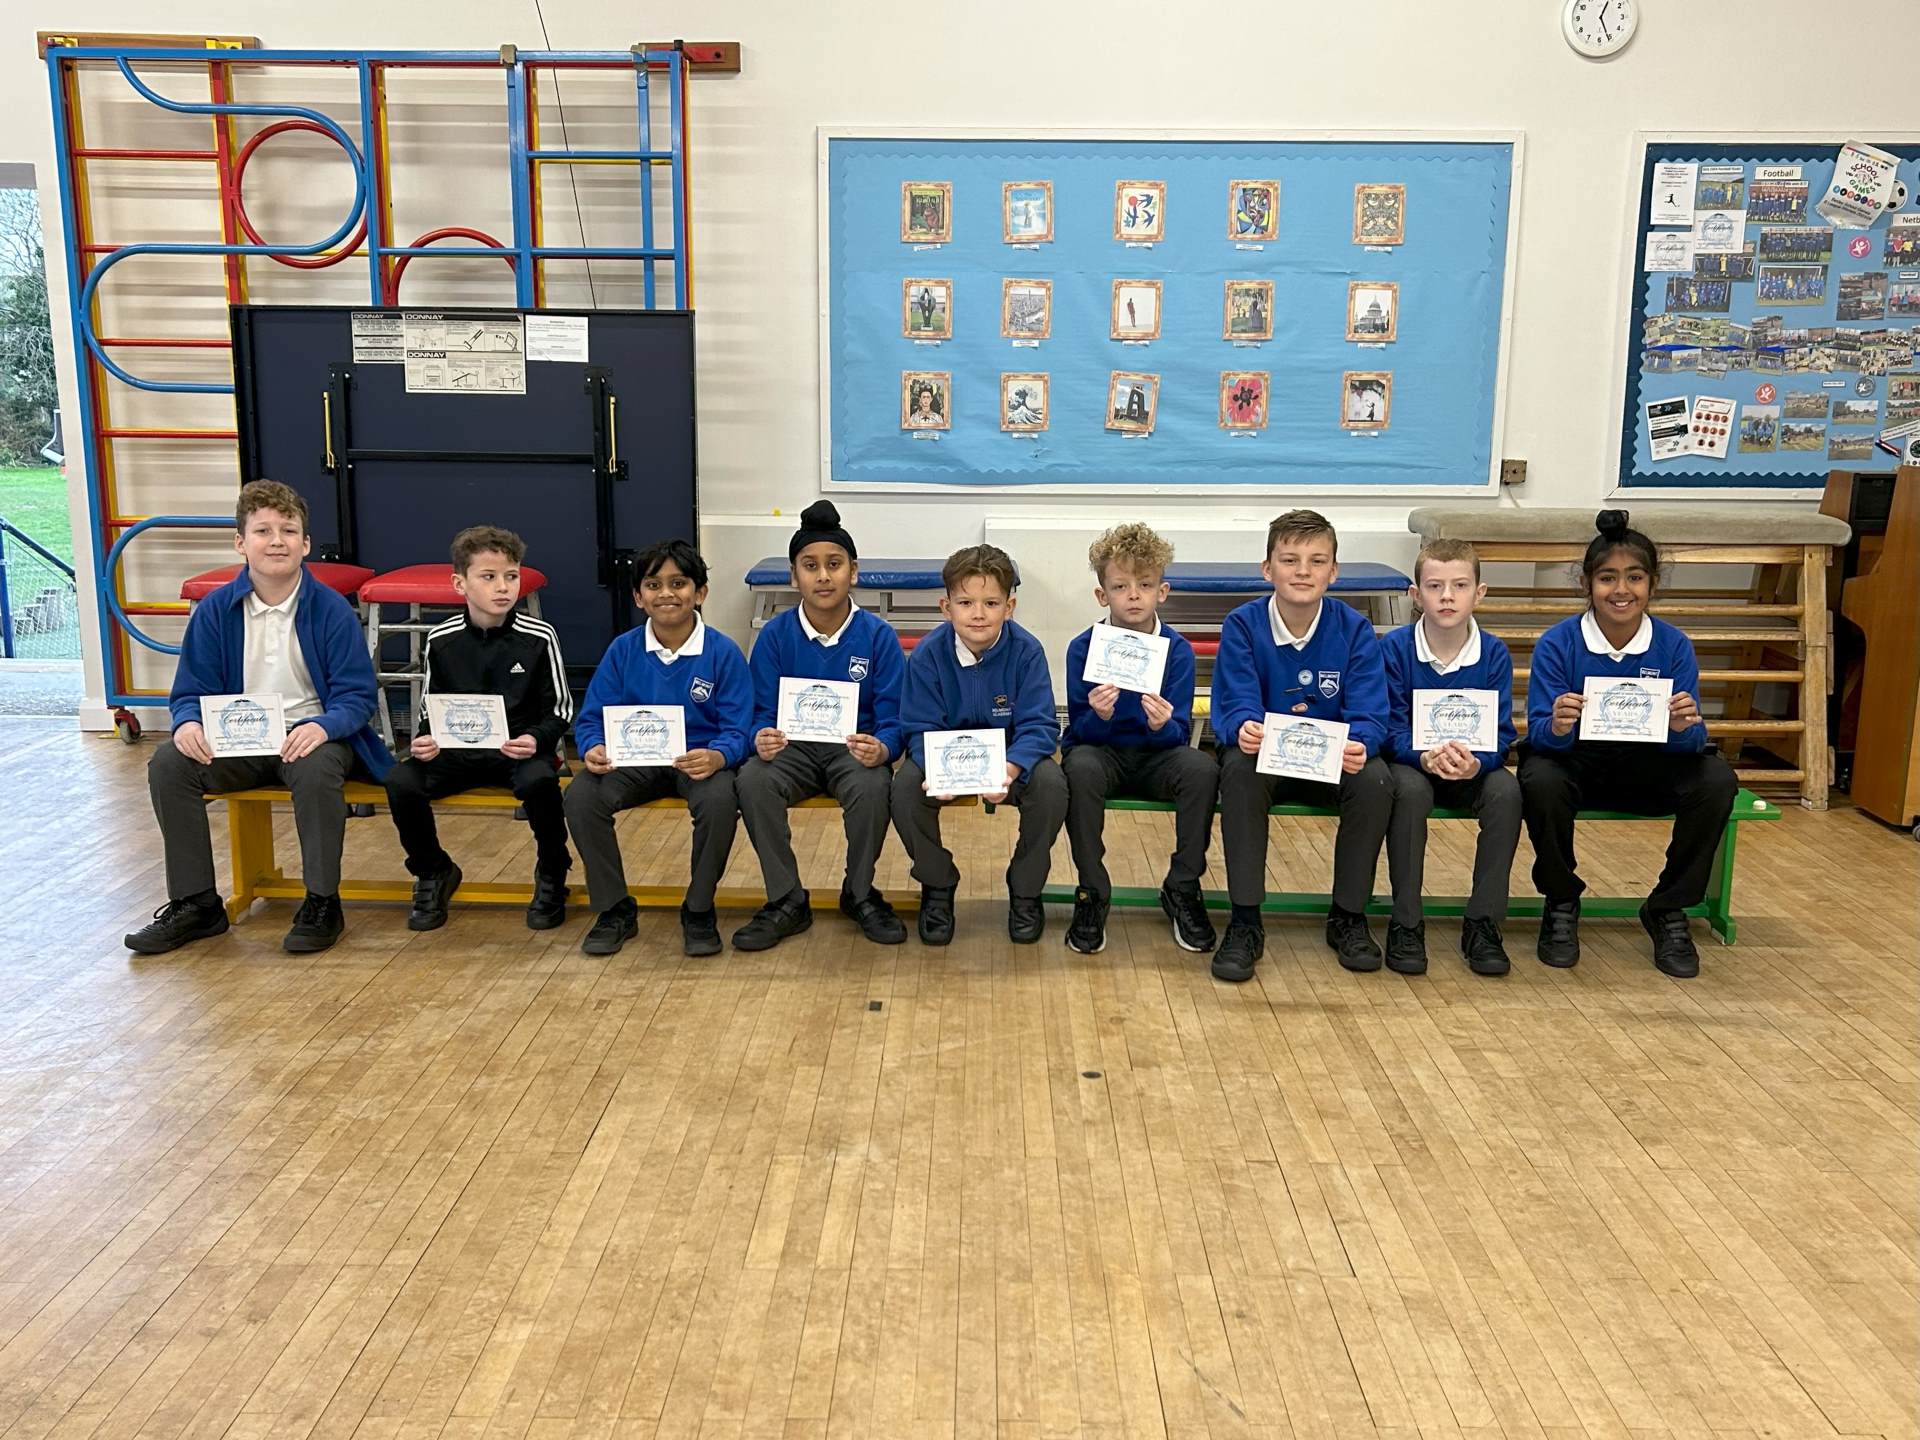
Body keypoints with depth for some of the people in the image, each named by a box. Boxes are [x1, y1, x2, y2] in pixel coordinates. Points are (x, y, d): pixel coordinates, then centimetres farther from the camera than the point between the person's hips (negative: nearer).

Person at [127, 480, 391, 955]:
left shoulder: (331, 610, -7)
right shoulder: (215, 610, 1)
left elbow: (358, 696, -9)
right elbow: (192, 691, 5)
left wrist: (323, 726, -31)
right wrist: (188, 722, -20)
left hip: (311, 735, -4)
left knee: (316, 769, -37)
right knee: (167, 765, -21)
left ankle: (322, 903, -18)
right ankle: (195, 904, -6)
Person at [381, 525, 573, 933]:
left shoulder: (539, 637, -5)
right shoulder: (441, 640, 1)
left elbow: (561, 708, 0)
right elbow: (428, 708, 9)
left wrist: (536, 739, -20)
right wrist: (423, 741, -13)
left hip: (521, 748, -2)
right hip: (456, 750, 3)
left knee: (539, 781, -36)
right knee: (400, 782, -23)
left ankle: (551, 875, -6)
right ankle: (434, 873, 5)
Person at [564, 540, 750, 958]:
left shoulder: (723, 653, -6)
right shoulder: (622, 650, 2)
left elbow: (736, 730, -9)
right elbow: (592, 718, 3)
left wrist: (715, 757, -33)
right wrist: (593, 750, -22)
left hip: (700, 760, -2)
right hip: (634, 760, 3)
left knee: (720, 799, -36)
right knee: (580, 796, -25)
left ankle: (699, 911, -9)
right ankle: (615, 909, -4)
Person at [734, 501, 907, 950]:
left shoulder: (878, 635, -5)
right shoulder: (775, 635, -1)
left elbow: (892, 719, -7)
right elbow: (763, 712, -1)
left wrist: (879, 749, -31)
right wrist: (763, 739, -26)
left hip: (856, 748, -1)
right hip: (793, 747, 2)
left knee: (872, 788, -34)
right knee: (751, 781, -30)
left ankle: (860, 894, -5)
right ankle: (786, 901, -11)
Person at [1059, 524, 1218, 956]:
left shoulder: (1177, 649, -6)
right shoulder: (1083, 648, -7)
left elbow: (1180, 733, -9)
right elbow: (1081, 731, -9)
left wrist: (1162, 725, -32)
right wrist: (1098, 716, -32)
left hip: (1156, 755, 1)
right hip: (1101, 753, -1)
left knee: (1202, 768, -30)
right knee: (1080, 767, -35)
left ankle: (1182, 889, -9)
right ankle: (1092, 892, -17)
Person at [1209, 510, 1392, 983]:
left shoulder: (1354, 629, -6)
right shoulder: (1242, 625, -8)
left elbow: (1369, 714, -13)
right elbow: (1236, 705, -16)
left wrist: (1358, 744, -38)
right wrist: (1243, 730, -42)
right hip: (1265, 755, -1)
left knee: (1375, 779, -30)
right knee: (1239, 768, -34)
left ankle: (1348, 916, -7)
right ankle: (1245, 921, -23)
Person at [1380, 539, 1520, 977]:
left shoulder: (1494, 653, -6)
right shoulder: (1395, 648, -10)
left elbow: (1501, 735, -9)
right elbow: (1392, 728, -13)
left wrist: (1475, 762, -32)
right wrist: (1425, 757, -35)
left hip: (1473, 769, 2)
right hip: (1411, 763, -1)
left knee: (1506, 788, -29)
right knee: (1409, 788, -34)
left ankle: (1482, 923, -15)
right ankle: (1405, 924, -21)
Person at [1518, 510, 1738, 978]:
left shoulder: (1673, 645, -7)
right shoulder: (1557, 644, -12)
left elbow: (1690, 740, -10)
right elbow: (1538, 732, -17)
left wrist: (1683, 728, -35)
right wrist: (1557, 727, -41)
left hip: (1647, 768, 2)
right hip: (1576, 764, -2)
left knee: (1716, 779, -25)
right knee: (1540, 780, -35)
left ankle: (1668, 909, -3)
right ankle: (1561, 904, -7)